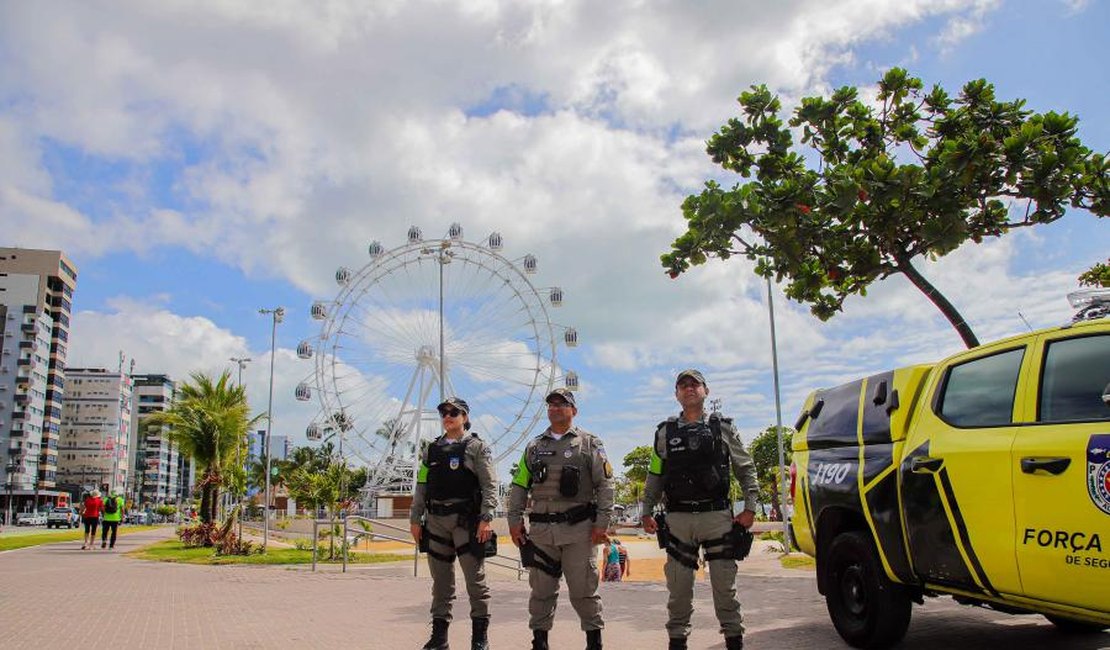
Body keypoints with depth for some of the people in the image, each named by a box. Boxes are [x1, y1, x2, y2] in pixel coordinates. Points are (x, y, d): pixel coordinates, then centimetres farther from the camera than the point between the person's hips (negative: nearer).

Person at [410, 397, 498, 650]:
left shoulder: (477, 447, 1)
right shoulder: (432, 449, 15)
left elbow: (490, 485, -6)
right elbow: (421, 486, 14)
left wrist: (486, 518, -15)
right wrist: (415, 519, 7)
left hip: (466, 520, -4)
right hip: (436, 520, 4)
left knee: (476, 579, 0)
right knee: (441, 581, 10)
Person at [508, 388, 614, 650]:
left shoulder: (589, 443, 4)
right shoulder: (534, 446, 15)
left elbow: (605, 484, -1)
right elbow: (519, 486, 15)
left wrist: (602, 522, -9)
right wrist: (515, 520, 6)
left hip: (579, 529, -3)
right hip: (541, 529, 3)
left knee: (583, 589, 2)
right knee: (541, 589, 9)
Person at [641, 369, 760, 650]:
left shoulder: (723, 427, 7)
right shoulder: (665, 432, 10)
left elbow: (745, 469, 8)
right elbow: (654, 477, 13)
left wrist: (750, 507, -1)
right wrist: (647, 512, 6)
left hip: (718, 515, -1)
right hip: (679, 519, 1)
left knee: (725, 584, 3)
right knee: (679, 587, 5)